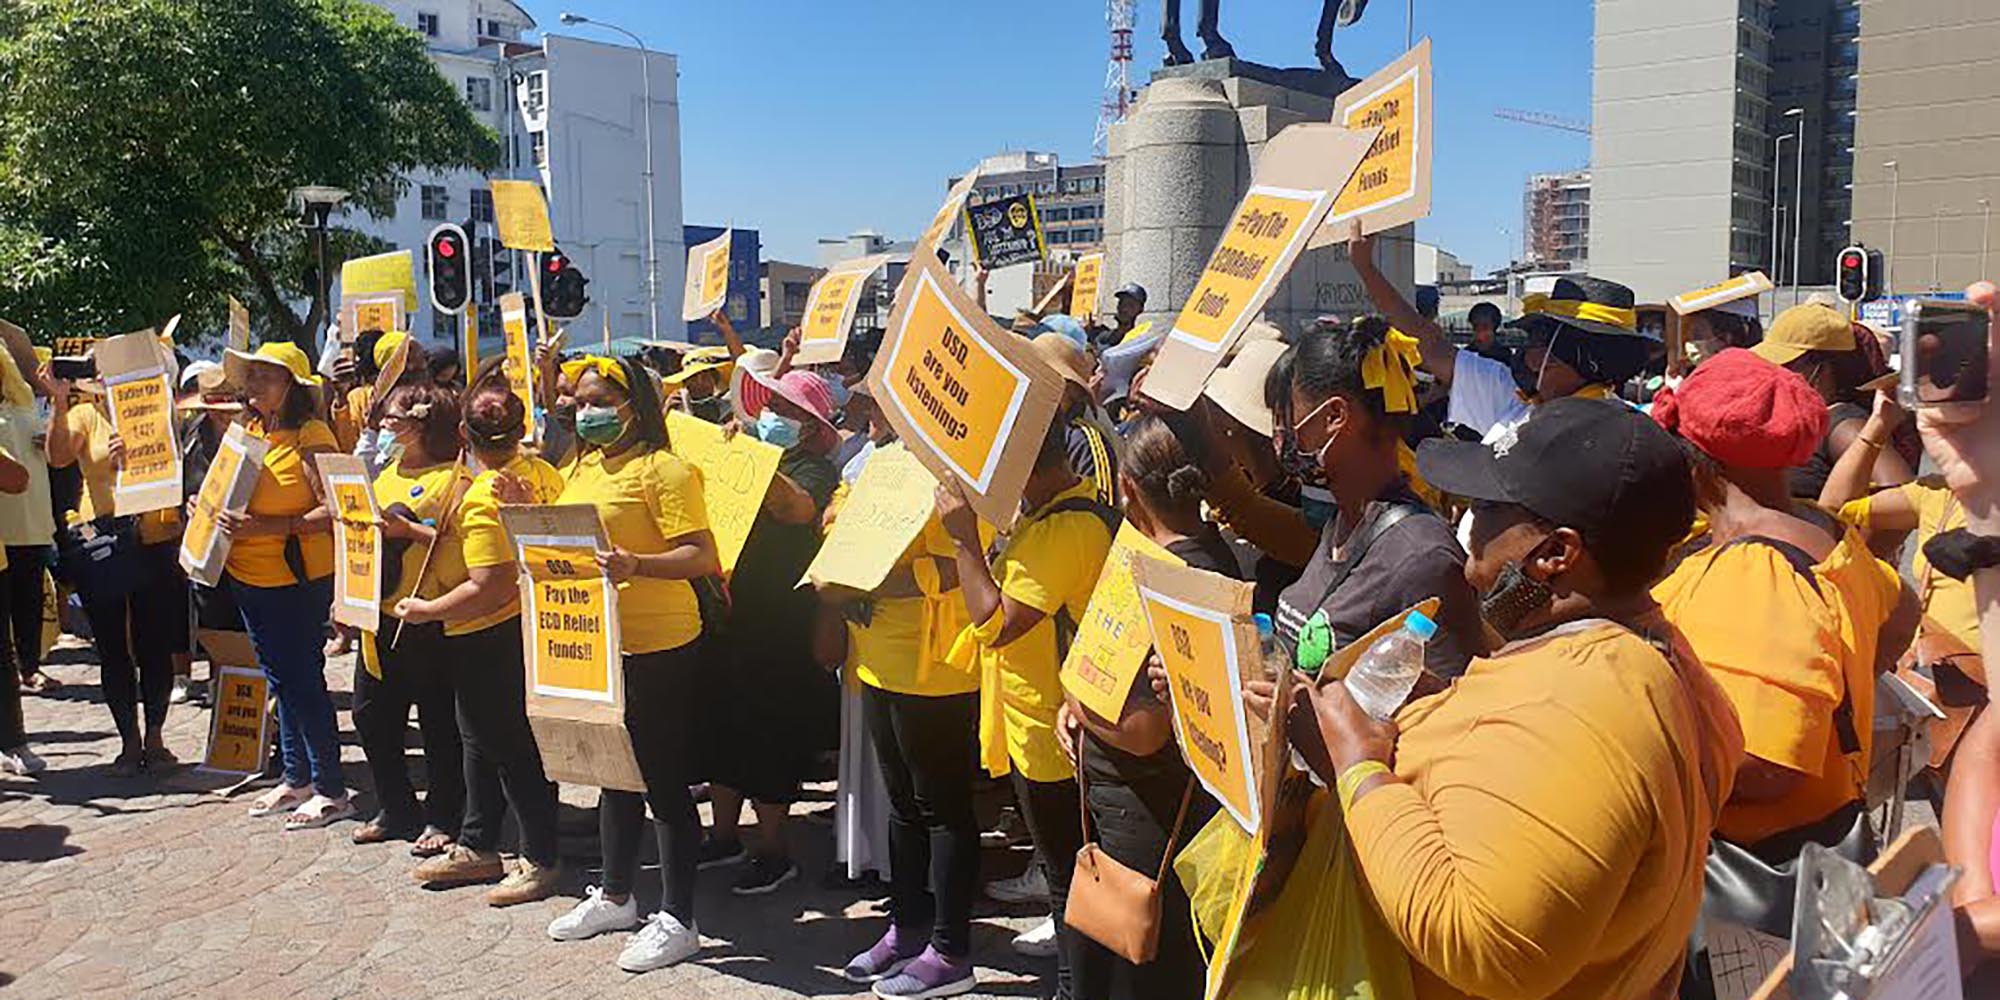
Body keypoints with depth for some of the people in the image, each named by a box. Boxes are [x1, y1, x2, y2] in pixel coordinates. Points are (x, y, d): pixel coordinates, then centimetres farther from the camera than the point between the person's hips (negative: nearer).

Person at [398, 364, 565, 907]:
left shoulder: (481, 498, -25)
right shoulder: (541, 470, -2)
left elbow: (491, 588, -29)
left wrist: (427, 610, -16)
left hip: (486, 638, -9)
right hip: (527, 623, 9)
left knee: (509, 746, 3)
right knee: (481, 738, 21)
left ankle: (541, 860, 14)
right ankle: (476, 846, 34)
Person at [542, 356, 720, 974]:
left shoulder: (662, 468, -12)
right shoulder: (581, 468, 13)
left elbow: (699, 556, -19)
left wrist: (636, 565, -34)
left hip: (657, 649, -8)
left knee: (664, 781, -1)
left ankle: (676, 921, 10)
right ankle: (615, 895, 37)